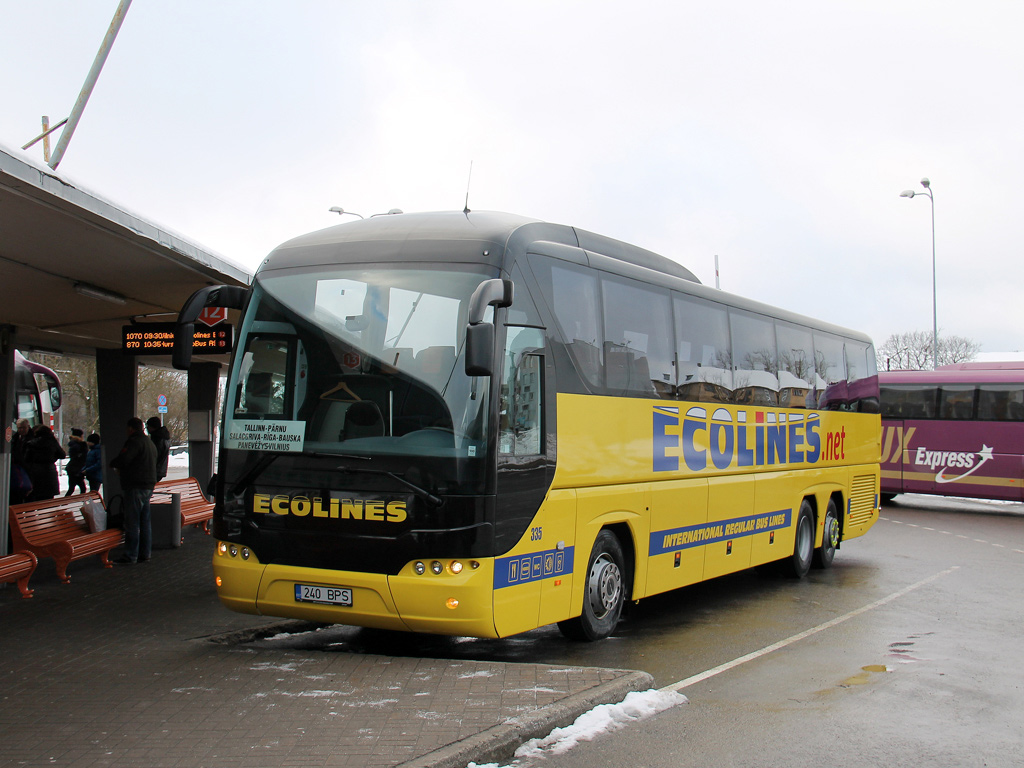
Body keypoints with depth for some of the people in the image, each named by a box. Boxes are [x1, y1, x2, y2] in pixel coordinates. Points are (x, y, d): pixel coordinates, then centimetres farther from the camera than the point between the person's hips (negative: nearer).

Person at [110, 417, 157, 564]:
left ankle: (130, 556, -5)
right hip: (149, 485, 10)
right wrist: (122, 469, 23)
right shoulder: (150, 443, 18)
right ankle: (145, 553, 17)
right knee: (145, 521, 14)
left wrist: (113, 464, -2)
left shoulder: (134, 441, -13)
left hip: (135, 486, -10)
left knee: (132, 522, -6)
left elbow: (123, 459, -24)